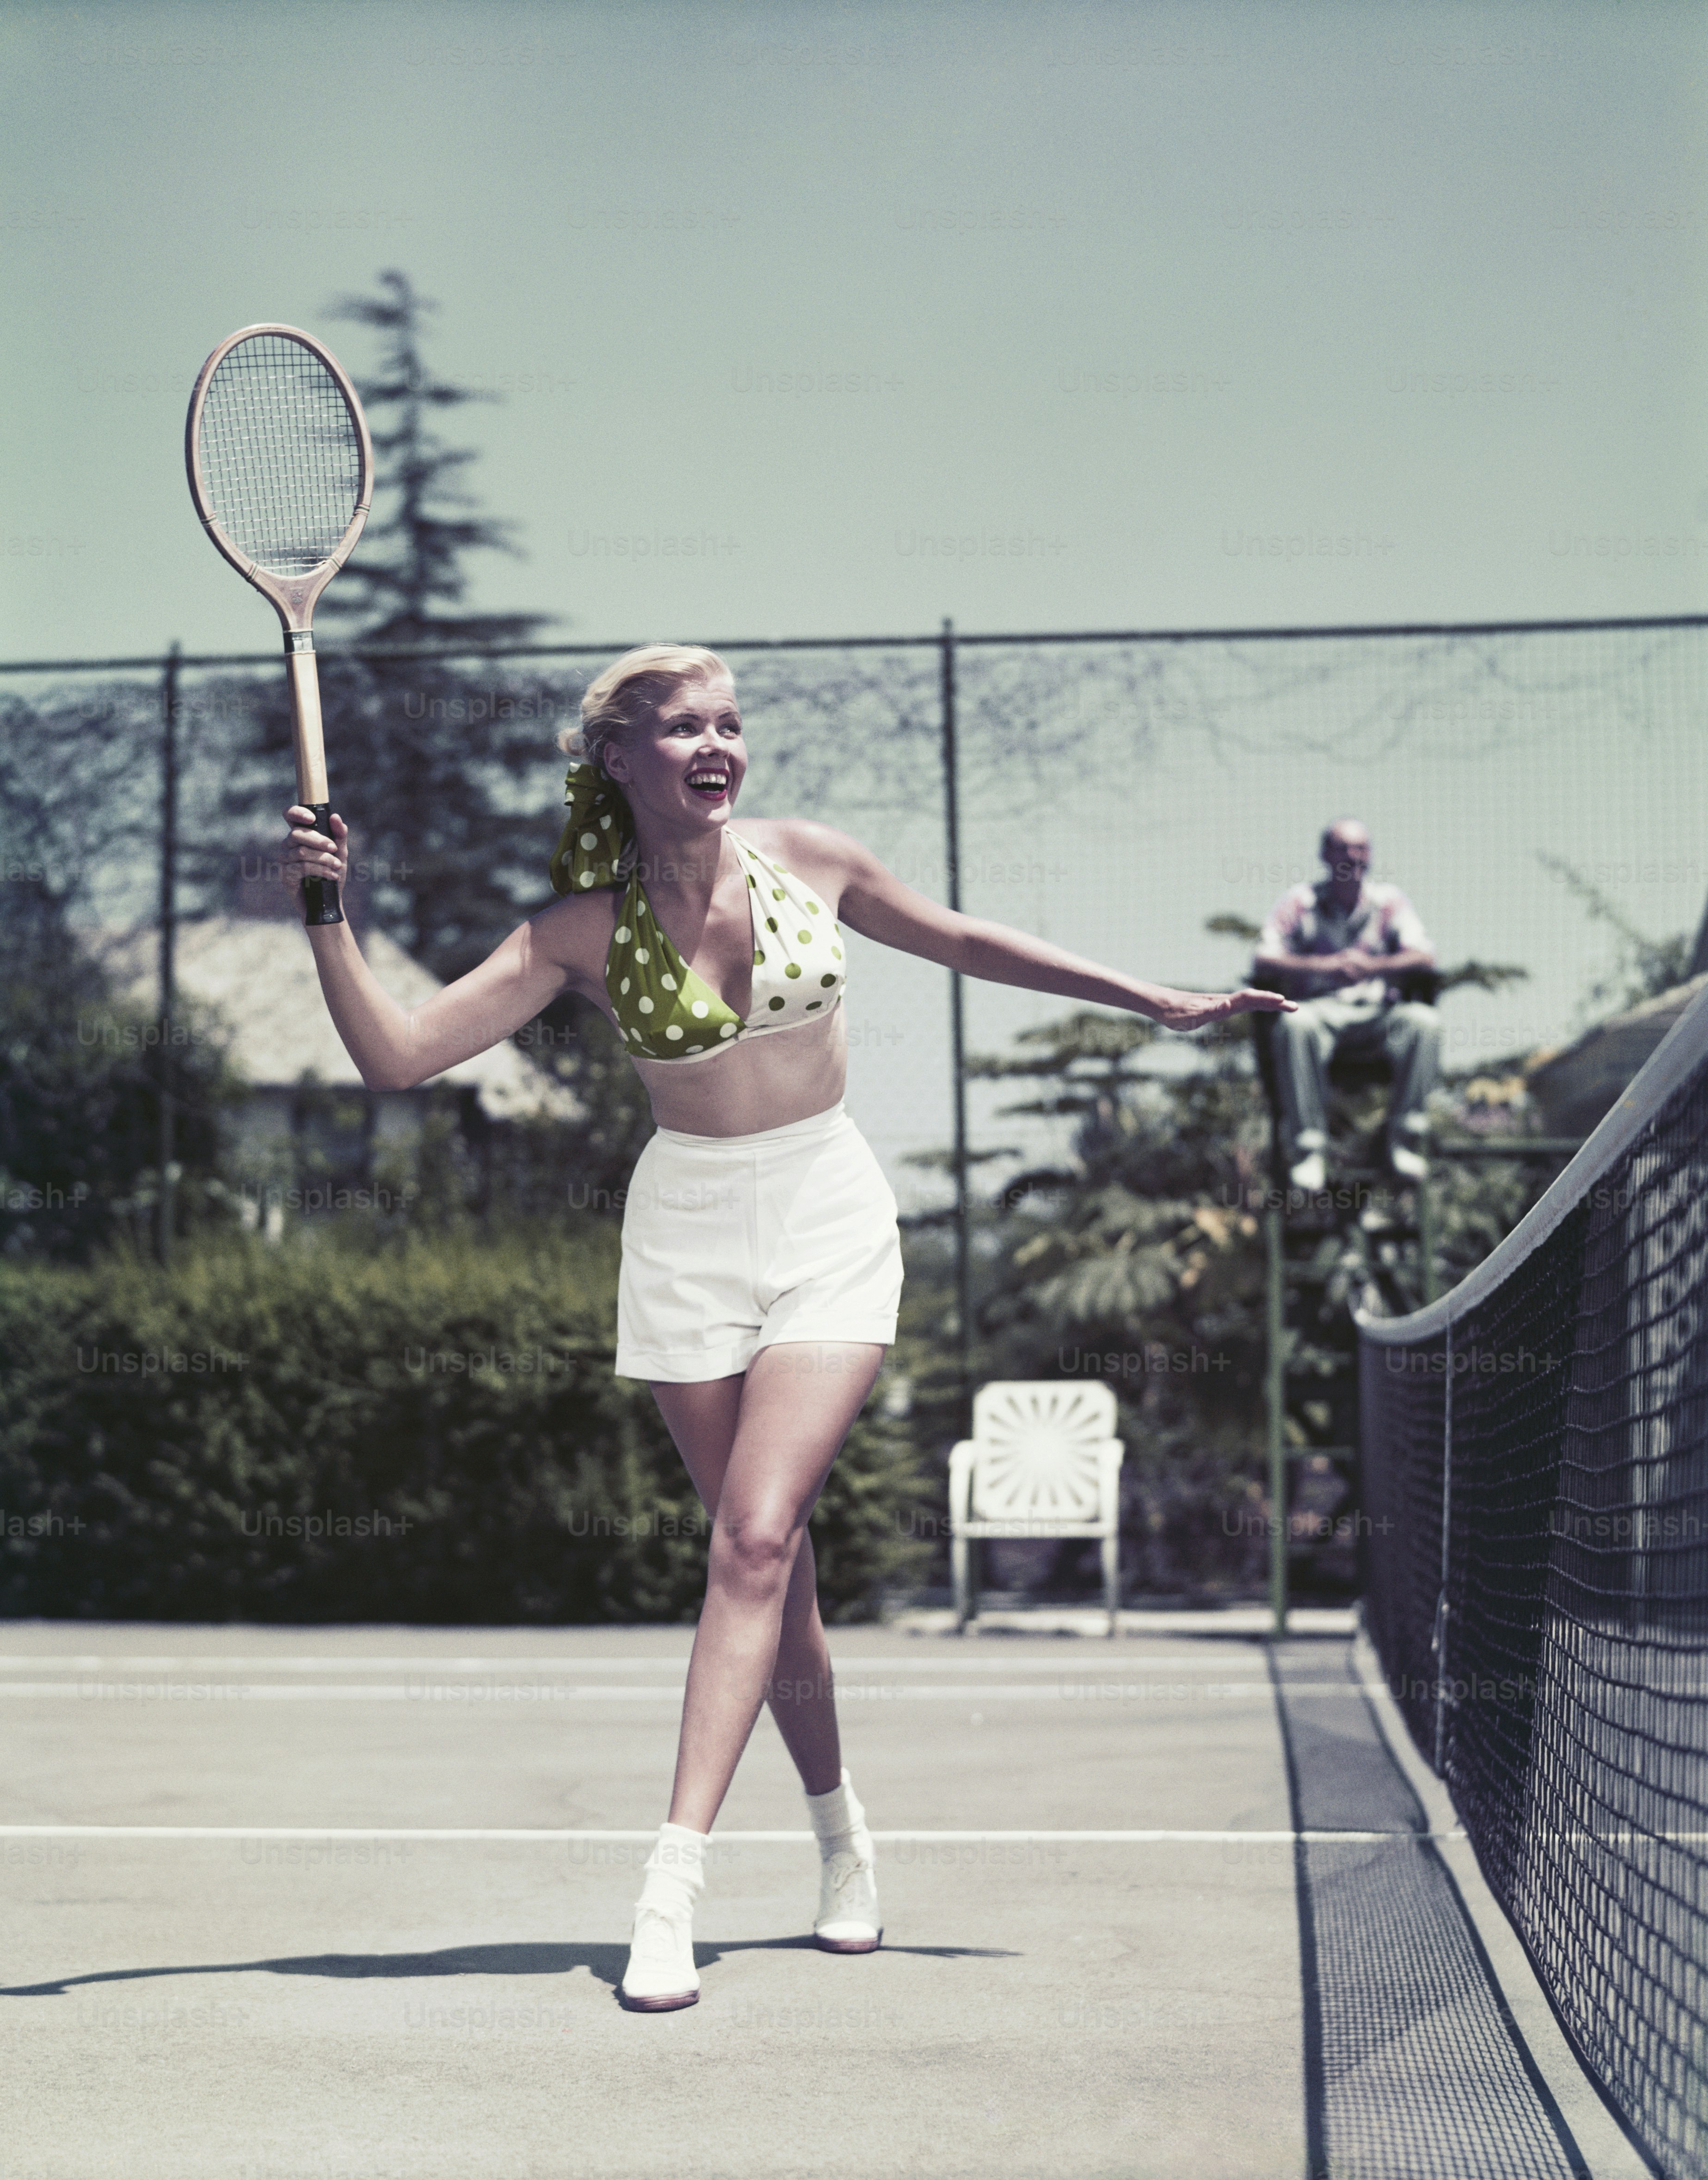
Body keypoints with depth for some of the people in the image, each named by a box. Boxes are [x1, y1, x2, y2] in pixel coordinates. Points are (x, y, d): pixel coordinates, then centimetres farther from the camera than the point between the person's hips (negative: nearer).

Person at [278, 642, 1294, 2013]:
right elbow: (396, 1055, -10)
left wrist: (1158, 1001, 15)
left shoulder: (812, 862, -4)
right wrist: (325, 914, -24)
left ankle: (673, 1889, -17)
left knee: (756, 1538, -15)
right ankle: (841, 1835, 28)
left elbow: (966, 944, 12)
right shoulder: (586, 932, -6)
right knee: (767, 1555, 5)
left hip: (832, 1224, 0)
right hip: (688, 1235, 1)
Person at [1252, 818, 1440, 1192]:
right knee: (1295, 1023, -37)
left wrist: (1373, 966, -21)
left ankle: (1403, 1139, -23)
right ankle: (1307, 1147, -33)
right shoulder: (1300, 901, 10)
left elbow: (1424, 958, -1)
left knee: (1424, 1021, -30)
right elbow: (1263, 961, -3)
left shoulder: (1389, 901, 14)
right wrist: (1324, 966, -20)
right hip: (1320, 1009, -2)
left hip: (1377, 1014, 2)